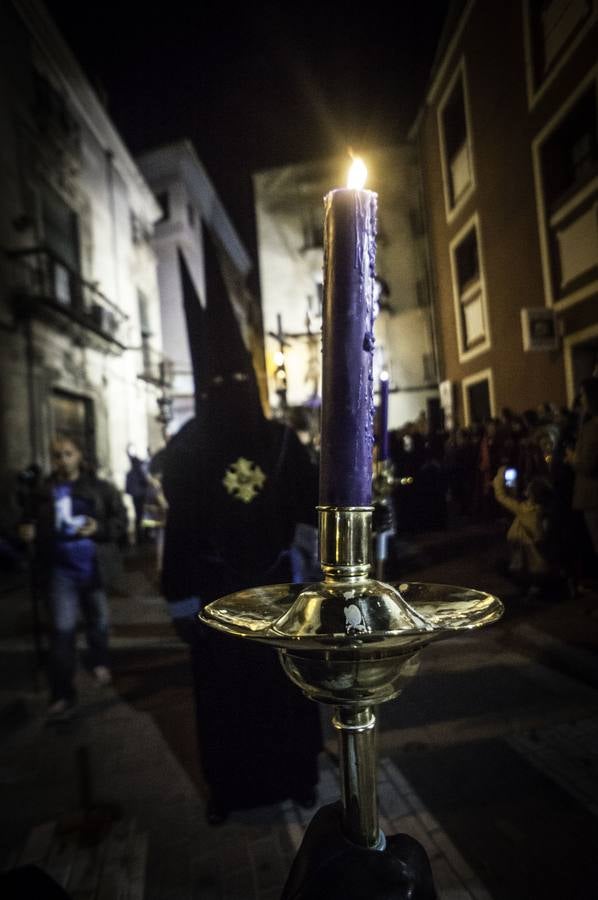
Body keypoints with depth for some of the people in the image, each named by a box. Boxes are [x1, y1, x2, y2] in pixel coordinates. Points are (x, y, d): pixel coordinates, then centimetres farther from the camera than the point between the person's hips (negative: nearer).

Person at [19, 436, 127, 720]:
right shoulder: (43, 491, 3)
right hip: (60, 570, 0)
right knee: (62, 629, -4)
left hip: (93, 567, 0)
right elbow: (32, 520, 17)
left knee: (98, 621, 18)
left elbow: (121, 520, -4)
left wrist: (99, 528, -22)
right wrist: (28, 529, -6)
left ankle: (100, 663, 45)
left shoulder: (101, 488, -3)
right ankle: (62, 694, 4)